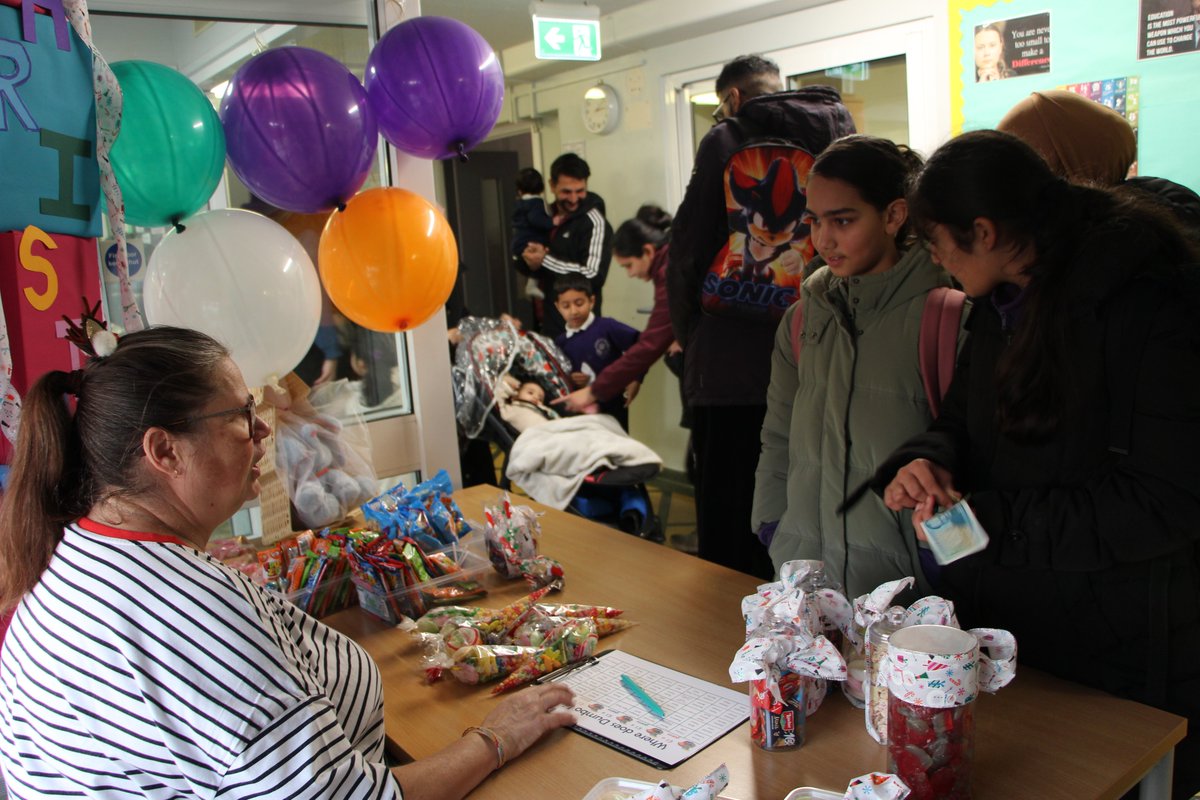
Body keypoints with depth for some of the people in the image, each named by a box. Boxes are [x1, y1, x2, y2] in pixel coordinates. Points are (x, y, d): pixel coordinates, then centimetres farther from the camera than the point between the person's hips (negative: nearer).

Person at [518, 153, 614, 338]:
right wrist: (531, 262, -10)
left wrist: (545, 260, -17)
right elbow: (522, 258, 14)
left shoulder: (594, 222, -12)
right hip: (547, 321, 7)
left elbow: (593, 276, -21)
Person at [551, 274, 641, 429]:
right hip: (581, 408, 4)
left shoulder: (607, 327, -12)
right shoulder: (561, 342, 2)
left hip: (613, 404, -4)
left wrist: (636, 379, -18)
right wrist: (569, 380, -10)